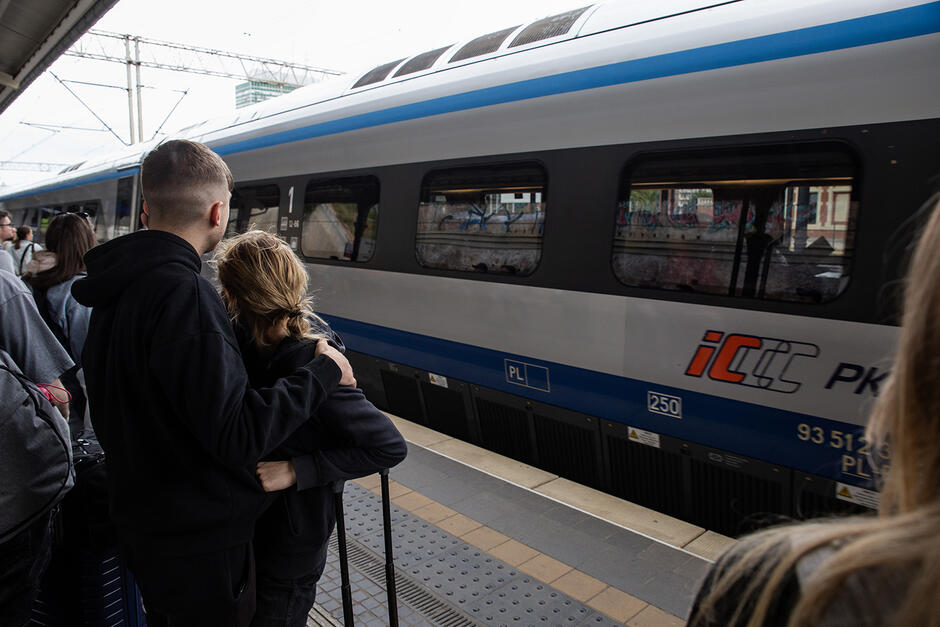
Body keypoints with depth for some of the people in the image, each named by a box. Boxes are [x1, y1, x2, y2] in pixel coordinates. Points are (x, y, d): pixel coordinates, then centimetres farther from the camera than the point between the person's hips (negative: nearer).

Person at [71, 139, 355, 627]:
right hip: (200, 539, -9)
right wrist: (323, 372, -20)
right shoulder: (182, 294, -28)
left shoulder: (119, 286, 3)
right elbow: (237, 436, -31)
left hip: (142, 519, 9)